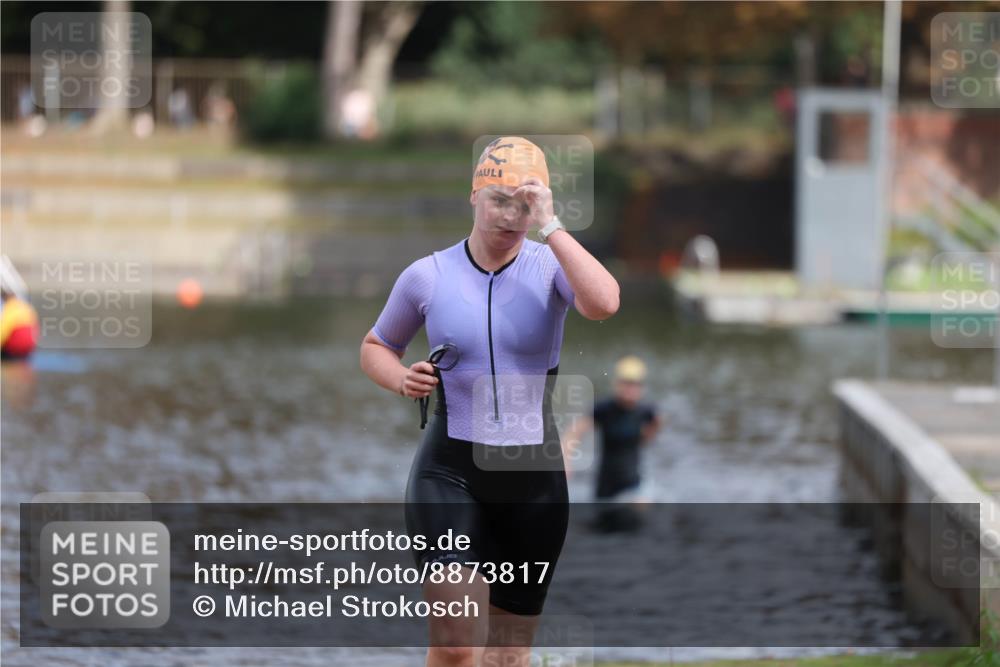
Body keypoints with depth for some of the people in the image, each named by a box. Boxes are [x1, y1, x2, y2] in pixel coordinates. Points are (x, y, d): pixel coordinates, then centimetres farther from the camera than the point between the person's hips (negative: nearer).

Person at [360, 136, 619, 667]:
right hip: (450, 469, -1)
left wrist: (549, 225, -23)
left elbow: (604, 304, -26)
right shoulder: (428, 275, 0)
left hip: (534, 475, 1)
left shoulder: (549, 266, -3)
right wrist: (402, 380, -5)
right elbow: (376, 348, 16)